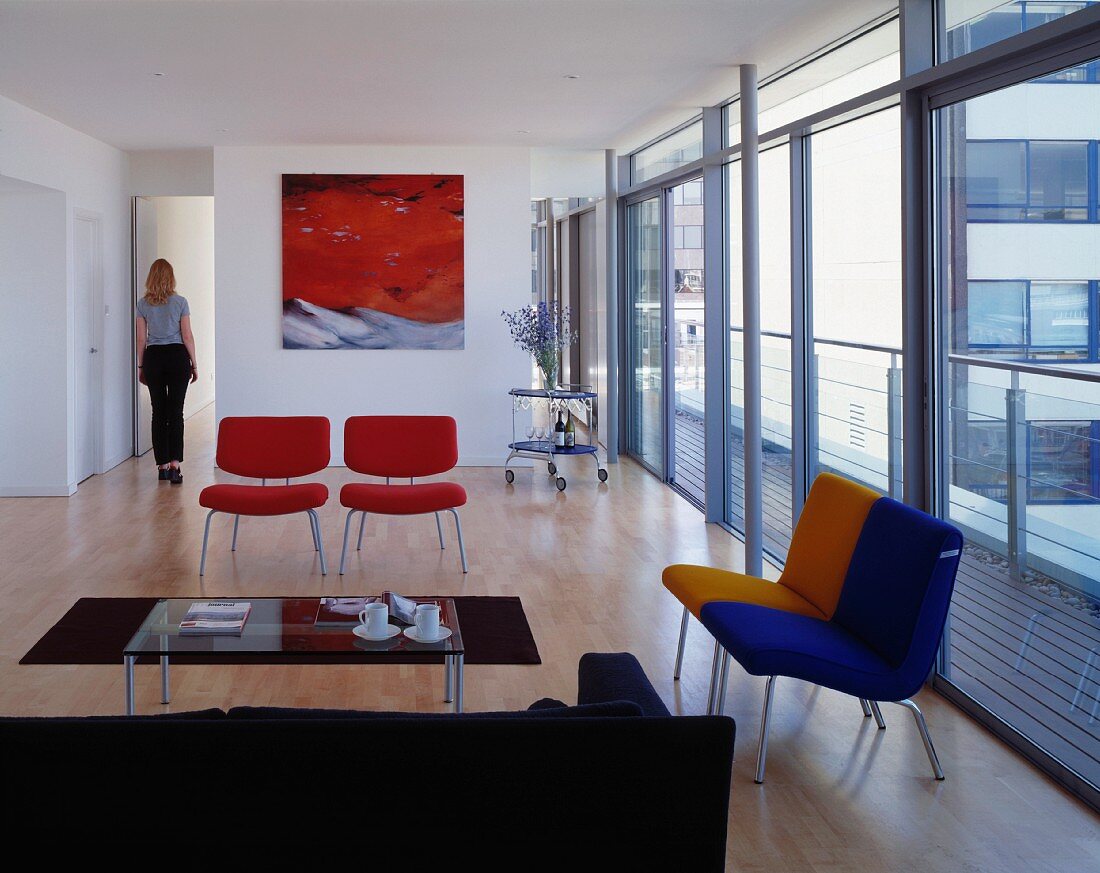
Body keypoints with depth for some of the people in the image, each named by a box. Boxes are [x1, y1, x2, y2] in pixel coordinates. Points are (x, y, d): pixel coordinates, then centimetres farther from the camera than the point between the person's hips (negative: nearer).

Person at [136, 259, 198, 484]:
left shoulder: (143, 304, 2)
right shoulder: (180, 302, -4)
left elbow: (141, 339, 4)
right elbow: (187, 336, -4)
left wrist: (140, 366, 12)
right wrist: (194, 364, 4)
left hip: (153, 358, 2)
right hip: (177, 356, -2)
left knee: (159, 412, 7)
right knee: (176, 411, -3)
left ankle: (162, 466, 9)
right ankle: (174, 465, -14)